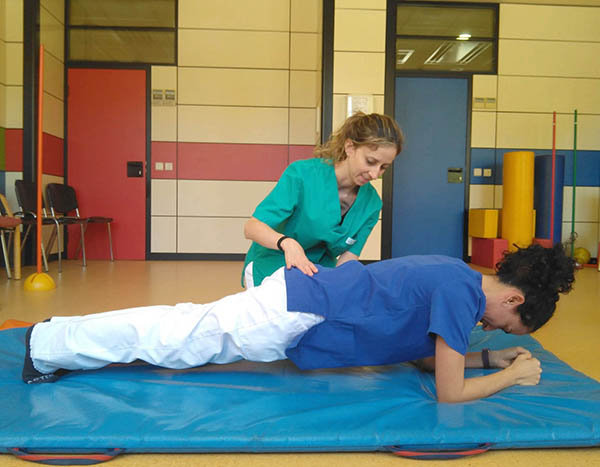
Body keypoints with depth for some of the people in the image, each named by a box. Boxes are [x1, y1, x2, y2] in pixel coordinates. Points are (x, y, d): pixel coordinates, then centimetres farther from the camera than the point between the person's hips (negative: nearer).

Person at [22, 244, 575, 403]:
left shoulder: (456, 278, 11)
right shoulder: (460, 291, -17)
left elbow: (427, 352, 22)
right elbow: (450, 392, -11)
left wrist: (491, 355, 17)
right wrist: (512, 375, 3)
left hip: (300, 305, 8)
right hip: (296, 311, -8)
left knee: (192, 327, 14)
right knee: (180, 338, 2)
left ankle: (59, 337, 27)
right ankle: (48, 343, 17)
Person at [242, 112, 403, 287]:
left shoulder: (371, 203, -10)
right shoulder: (302, 174, -23)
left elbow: (348, 256, -9)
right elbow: (251, 227, -26)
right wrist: (287, 242, -46)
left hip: (320, 274, 4)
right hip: (270, 270, -3)